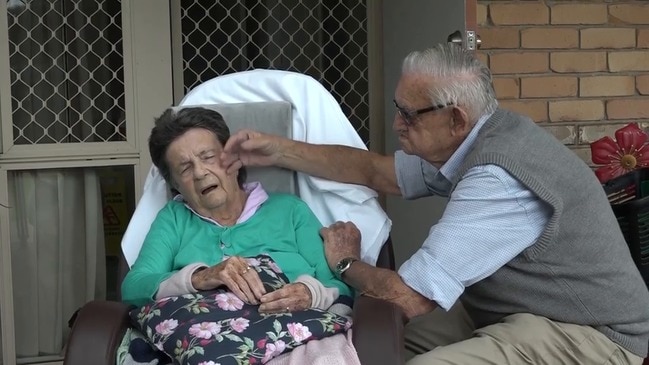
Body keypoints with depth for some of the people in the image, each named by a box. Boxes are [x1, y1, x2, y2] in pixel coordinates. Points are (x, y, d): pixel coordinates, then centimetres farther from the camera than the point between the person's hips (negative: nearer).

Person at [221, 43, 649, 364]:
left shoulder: (498, 179, -29)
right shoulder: (469, 144, 3)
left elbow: (406, 298, -27)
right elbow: (374, 170, 15)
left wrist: (346, 261, -7)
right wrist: (279, 150, 8)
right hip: (525, 312, 10)